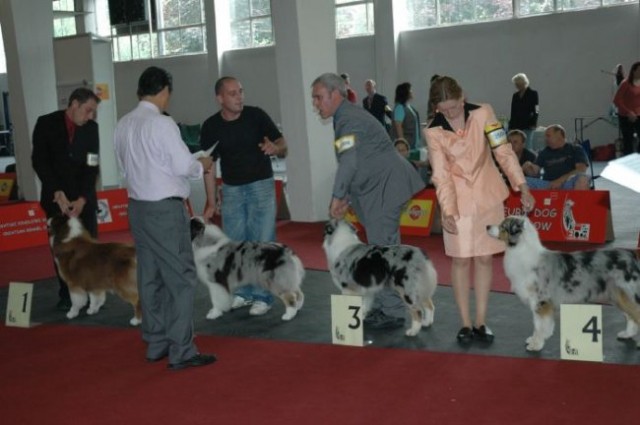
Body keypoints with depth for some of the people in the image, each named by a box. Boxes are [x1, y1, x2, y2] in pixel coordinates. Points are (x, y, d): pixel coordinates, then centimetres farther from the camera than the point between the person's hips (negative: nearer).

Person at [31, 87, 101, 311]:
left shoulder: (91, 127, -2)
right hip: (56, 196, -1)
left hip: (83, 197, 1)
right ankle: (66, 295, 7)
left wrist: (82, 199, -15)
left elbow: (92, 166, -5)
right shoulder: (46, 124, -6)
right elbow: (39, 161, -9)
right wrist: (58, 193, -16)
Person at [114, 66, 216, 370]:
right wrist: (202, 165, 4)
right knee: (180, 278, -2)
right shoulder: (162, 123, -15)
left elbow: (125, 166, 13)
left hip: (137, 206, 8)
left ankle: (155, 344, 22)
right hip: (165, 209, -8)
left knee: (150, 277, 14)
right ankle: (181, 351, 0)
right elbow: (184, 166, -15)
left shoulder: (123, 125, 6)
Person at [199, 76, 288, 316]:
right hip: (231, 188, 3)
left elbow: (282, 146, -5)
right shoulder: (211, 127, -5)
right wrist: (212, 202, 2)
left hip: (260, 185, -2)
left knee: (262, 242, -3)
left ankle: (262, 296, 6)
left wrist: (276, 148, -30)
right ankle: (242, 291, 23)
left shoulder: (256, 116, -10)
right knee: (235, 243, 8)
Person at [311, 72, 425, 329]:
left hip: (385, 188, -11)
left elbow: (349, 163, -25)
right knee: (382, 248, 15)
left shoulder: (349, 119, -15)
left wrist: (337, 197, -18)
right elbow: (357, 164, 21)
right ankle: (382, 307, 25)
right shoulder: (347, 117, 18)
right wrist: (346, 198, 14)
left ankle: (393, 313, -1)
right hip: (378, 191, 11)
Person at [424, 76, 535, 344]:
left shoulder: (483, 114, -9)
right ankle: (465, 324, 8)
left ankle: (480, 322, 13)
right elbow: (441, 175, -10)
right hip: (458, 200, -1)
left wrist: (522, 187, -13)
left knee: (484, 258, 4)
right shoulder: (433, 132, -9)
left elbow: (504, 152, -7)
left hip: (488, 195, 1)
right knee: (461, 260, -1)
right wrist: (447, 211, -20)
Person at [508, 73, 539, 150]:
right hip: (516, 126, 5)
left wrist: (533, 124, -13)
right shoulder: (515, 96, 15)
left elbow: (536, 111, -5)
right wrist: (510, 126, 13)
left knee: (528, 147, -10)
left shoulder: (533, 94, 0)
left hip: (528, 126, -5)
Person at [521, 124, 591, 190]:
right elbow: (534, 173, 12)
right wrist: (528, 169, -12)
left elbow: (581, 169, -2)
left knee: (583, 178, -35)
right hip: (548, 185, 2)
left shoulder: (576, 150, 14)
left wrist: (561, 180, -14)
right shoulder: (544, 153, 22)